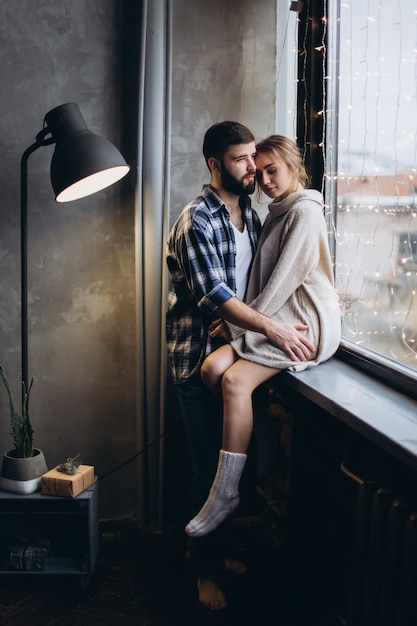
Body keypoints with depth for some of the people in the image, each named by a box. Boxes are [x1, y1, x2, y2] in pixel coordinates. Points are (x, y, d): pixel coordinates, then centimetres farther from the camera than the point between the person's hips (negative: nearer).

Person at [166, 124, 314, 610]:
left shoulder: (249, 214, 10)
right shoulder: (196, 221, -17)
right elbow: (212, 295, -25)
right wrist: (272, 328, -29)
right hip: (198, 357, -7)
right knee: (209, 465, 0)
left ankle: (205, 547, 34)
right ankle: (206, 570, 17)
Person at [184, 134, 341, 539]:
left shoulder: (304, 212, -9)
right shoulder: (277, 213, 20)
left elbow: (283, 281, -16)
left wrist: (237, 324, -14)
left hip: (304, 324, -8)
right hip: (274, 319, 9)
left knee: (235, 380, -24)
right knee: (212, 368, -13)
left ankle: (225, 495, -17)